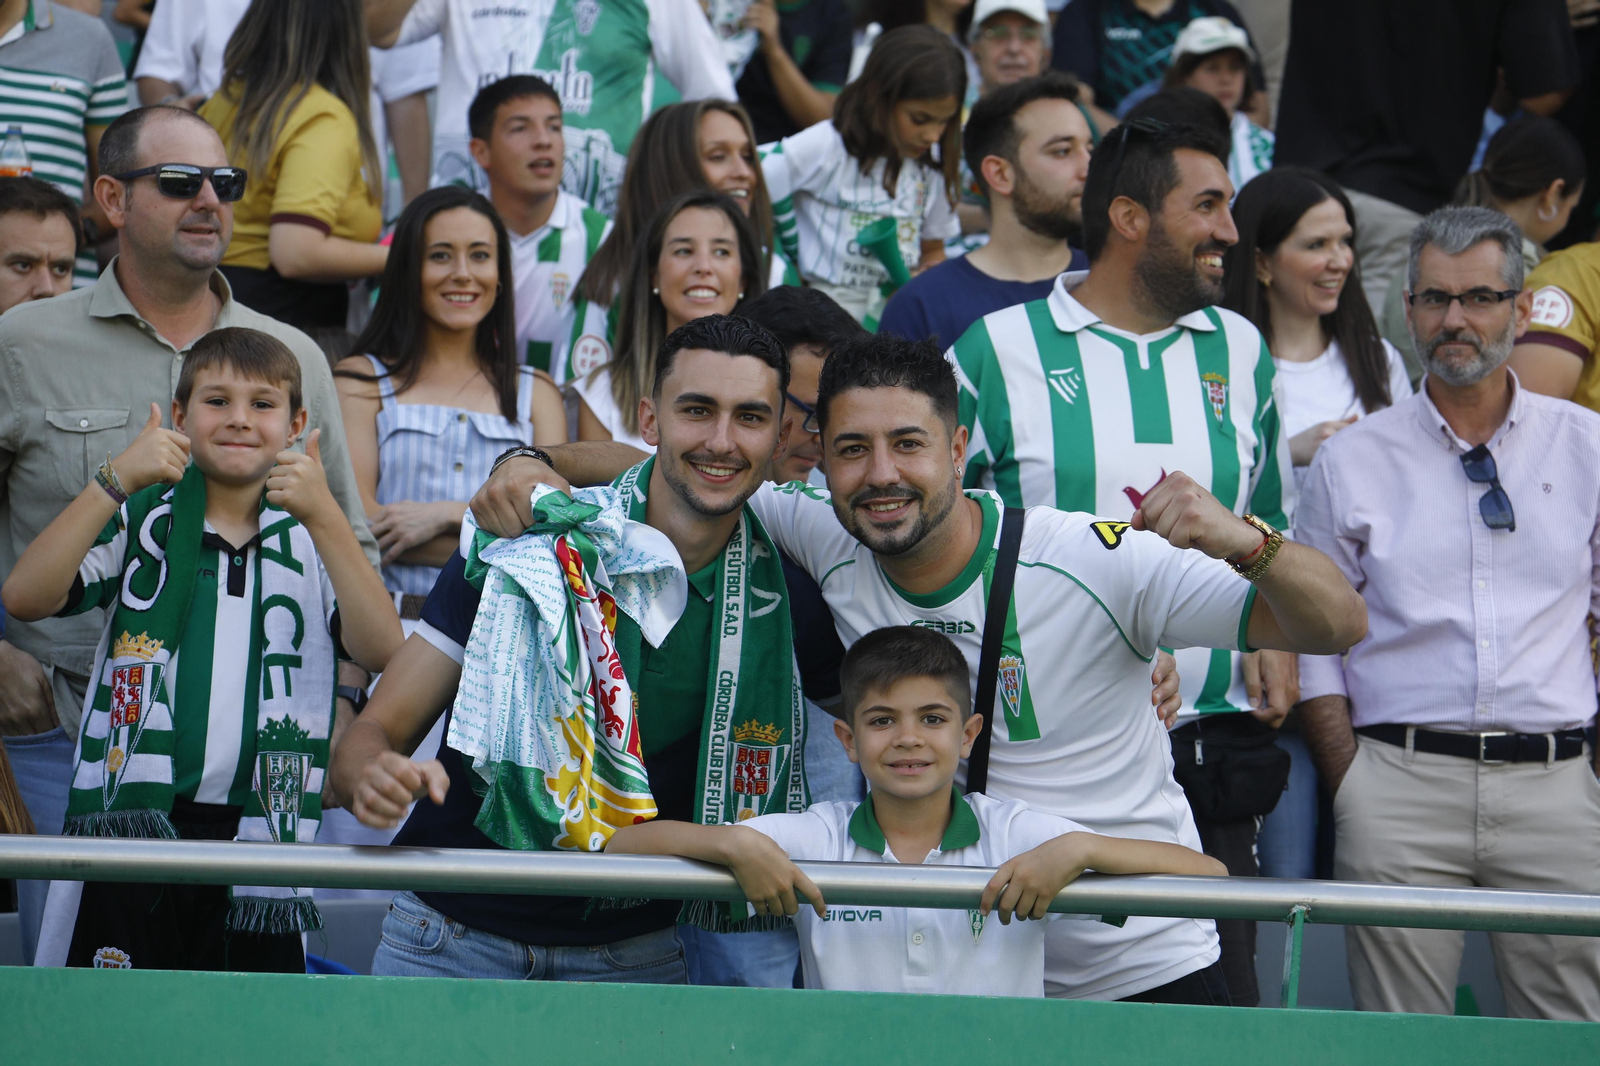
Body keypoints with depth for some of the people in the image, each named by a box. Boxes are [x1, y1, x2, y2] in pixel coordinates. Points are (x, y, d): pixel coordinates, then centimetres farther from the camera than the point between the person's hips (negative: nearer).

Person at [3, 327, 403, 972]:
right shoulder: (140, 521, 7)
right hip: (132, 820, -1)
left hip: (261, 835, 1)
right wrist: (117, 481, -17)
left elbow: (382, 651, -7)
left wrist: (323, 515, -17)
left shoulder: (313, 537, 11)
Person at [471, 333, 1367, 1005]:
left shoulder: (1097, 563, -20)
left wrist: (1243, 540, -40)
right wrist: (540, 465, -12)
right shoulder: (824, 538, -8)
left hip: (1148, 971, -3)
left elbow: (1339, 626, -21)